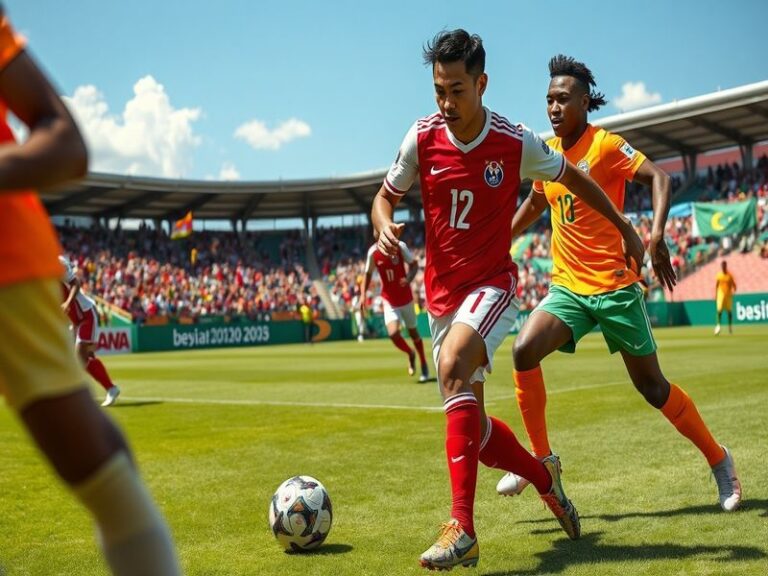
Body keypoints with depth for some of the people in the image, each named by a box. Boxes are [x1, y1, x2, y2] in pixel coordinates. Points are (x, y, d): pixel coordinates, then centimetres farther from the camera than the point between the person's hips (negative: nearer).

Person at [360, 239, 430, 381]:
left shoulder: (400, 247, -13)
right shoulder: (373, 252, -8)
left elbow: (414, 265, -2)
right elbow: (368, 274, 6)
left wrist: (408, 279, -22)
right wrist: (363, 294, -7)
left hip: (406, 298, 0)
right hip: (389, 300, 0)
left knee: (413, 332, 12)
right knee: (393, 334, -17)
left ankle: (424, 365, 35)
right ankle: (410, 354, 15)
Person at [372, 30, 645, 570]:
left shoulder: (516, 142, -10)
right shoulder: (422, 138, -5)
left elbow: (573, 177, 8)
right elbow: (386, 196, 7)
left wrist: (626, 227, 12)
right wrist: (384, 226, -16)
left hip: (492, 285, -4)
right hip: (442, 293, 4)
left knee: (454, 366, -35)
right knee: (472, 430, 7)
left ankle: (463, 530, -37)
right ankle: (544, 475, 39)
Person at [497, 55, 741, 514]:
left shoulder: (606, 144, -9)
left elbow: (658, 176, -20)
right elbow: (535, 203, 26)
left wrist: (657, 235, -35)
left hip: (614, 286, -5)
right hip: (567, 286, 5)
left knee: (652, 386, 2)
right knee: (524, 351, -19)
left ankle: (718, 459, 24)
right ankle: (541, 459, -2)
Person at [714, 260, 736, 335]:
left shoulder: (730, 275, -3)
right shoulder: (719, 275, 3)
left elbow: (734, 285, 0)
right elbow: (716, 285, 11)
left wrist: (733, 291, -18)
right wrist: (716, 295, 8)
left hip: (728, 295, 0)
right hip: (721, 294, 1)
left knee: (729, 311, 7)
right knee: (719, 310, -11)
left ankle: (730, 326, 19)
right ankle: (718, 325, -10)